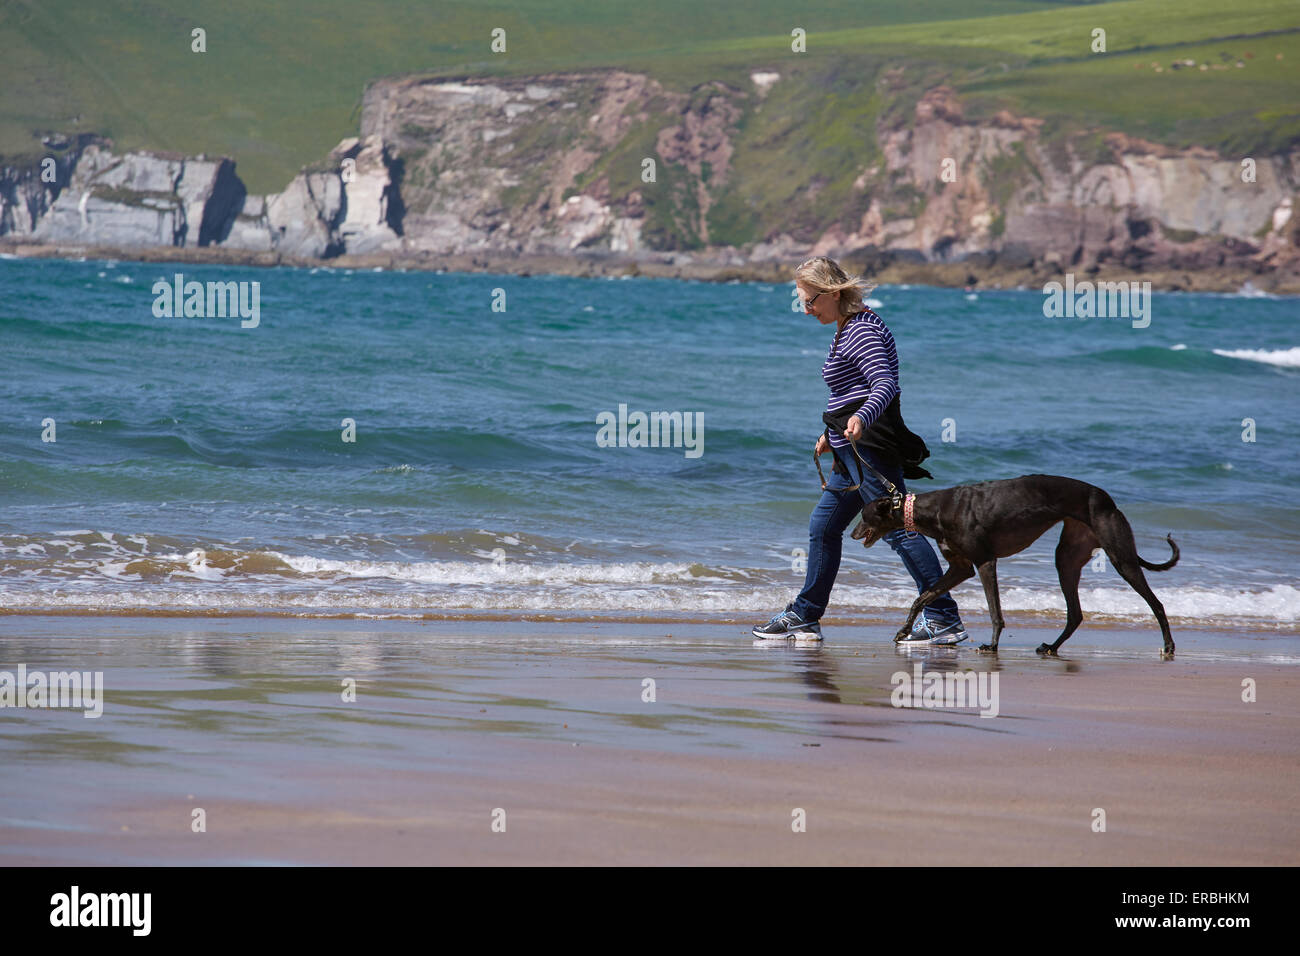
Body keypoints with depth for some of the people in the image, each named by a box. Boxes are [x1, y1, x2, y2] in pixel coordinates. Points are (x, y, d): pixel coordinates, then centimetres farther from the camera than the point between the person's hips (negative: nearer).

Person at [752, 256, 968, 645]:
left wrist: (861, 418, -44)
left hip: (871, 446, -11)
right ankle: (804, 616, 24)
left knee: (898, 529, -12)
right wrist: (833, 433, 34)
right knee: (823, 527, 16)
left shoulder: (862, 331, -14)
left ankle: (945, 618, -14)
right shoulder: (847, 328, 18)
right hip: (854, 449, 11)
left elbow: (885, 385, -27)